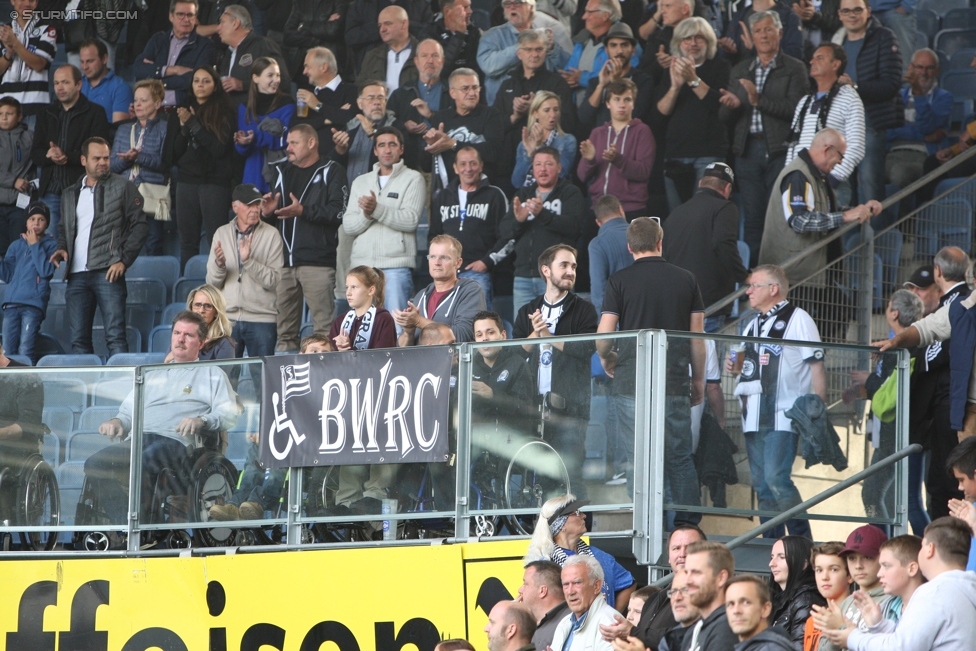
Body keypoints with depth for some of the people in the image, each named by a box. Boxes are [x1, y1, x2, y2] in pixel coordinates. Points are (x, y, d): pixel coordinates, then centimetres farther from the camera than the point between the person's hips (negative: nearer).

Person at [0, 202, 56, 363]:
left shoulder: (51, 245, 8)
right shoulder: (17, 245, 19)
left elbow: (46, 272, -7)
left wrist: (35, 245, -4)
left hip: (34, 303, -4)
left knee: (25, 352, -16)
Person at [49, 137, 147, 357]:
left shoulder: (122, 186, 6)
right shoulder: (70, 194, 21)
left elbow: (140, 225, 2)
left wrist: (123, 260, -8)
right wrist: (62, 249, 6)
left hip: (107, 272, -5)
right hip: (76, 275, 5)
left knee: (115, 336, -11)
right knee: (78, 339, 2)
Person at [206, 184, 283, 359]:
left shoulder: (270, 234, 1)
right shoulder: (222, 234, 8)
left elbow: (273, 281, -8)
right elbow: (212, 283, 5)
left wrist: (248, 260, -19)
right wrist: (219, 264, -15)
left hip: (261, 318, -2)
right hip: (227, 318, 2)